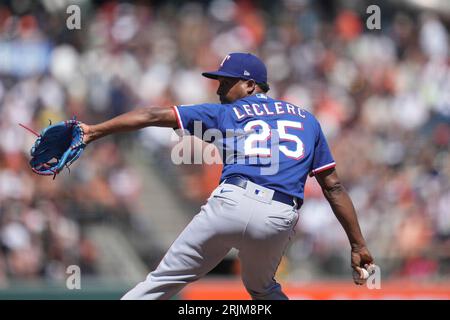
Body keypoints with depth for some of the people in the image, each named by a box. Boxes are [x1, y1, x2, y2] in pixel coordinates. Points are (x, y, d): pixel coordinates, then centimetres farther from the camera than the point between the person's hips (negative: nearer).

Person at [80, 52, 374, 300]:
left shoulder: (226, 113, 18)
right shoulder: (306, 119, 25)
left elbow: (155, 116, 13)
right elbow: (334, 187, 20)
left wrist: (95, 131, 14)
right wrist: (358, 245, 20)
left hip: (231, 203, -3)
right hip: (280, 219, 3)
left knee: (164, 280, 2)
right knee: (262, 288, 30)